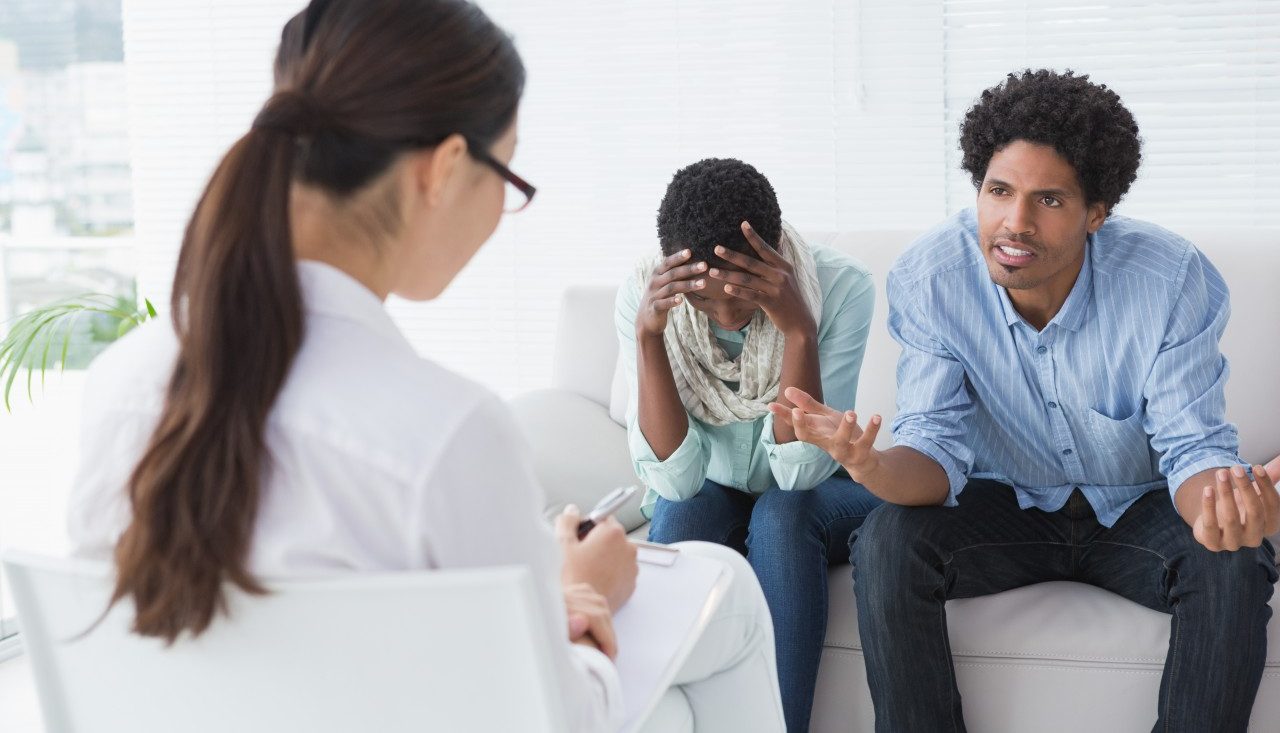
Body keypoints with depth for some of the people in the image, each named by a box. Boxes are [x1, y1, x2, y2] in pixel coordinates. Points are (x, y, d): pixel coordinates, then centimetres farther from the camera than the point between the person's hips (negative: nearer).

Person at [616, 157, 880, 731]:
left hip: (825, 494, -1)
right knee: (680, 515, -31)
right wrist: (648, 335, -35)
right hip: (710, 496, 1)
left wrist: (799, 329, -40)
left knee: (781, 514, -32)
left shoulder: (841, 286, -24)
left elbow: (799, 472, -28)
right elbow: (675, 478, -25)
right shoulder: (644, 296, -19)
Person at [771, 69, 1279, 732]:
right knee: (886, 543, -28)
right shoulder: (927, 278, -19)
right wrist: (874, 467, -44)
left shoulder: (1176, 280, -22)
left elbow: (1193, 448, -19)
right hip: (1005, 503, 1)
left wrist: (1220, 495, -46)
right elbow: (939, 447, -18)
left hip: (1136, 510, 0)